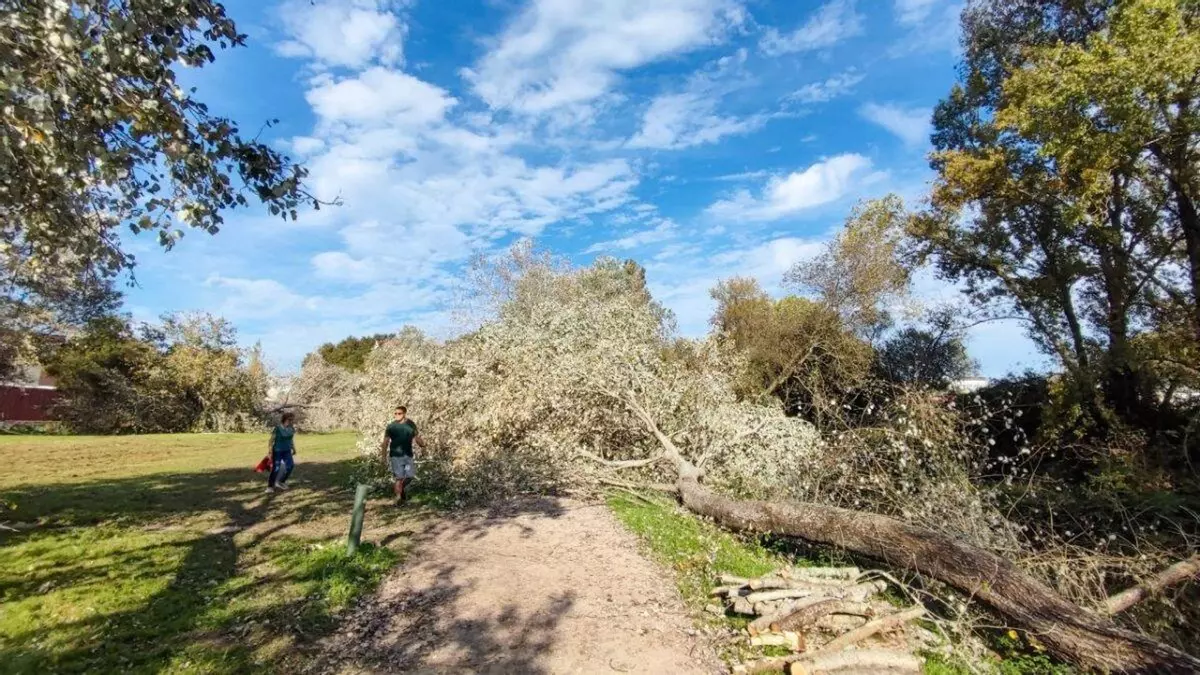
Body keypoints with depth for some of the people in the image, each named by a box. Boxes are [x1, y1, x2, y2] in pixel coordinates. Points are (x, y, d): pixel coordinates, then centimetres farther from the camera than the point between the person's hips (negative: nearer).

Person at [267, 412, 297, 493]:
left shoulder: (292, 429, 1)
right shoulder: (277, 428, -16)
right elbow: (272, 440, -12)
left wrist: (293, 449, 15)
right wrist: (270, 452, -13)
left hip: (287, 451, 5)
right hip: (277, 451, -5)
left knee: (290, 465, -6)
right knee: (275, 468, -2)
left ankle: (281, 482, 12)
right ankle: (270, 486, 14)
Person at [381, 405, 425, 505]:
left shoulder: (411, 424, 2)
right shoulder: (391, 426, -5)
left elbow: (416, 437, 11)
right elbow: (386, 441, -3)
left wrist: (421, 443, -10)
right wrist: (384, 457, -7)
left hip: (408, 455, 3)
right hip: (396, 455, -3)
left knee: (410, 476, 3)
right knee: (399, 477, -5)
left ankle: (402, 488, 32)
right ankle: (398, 497, 8)